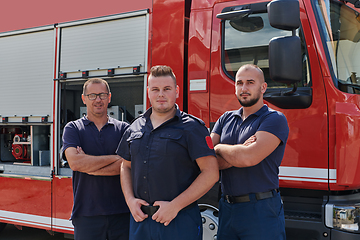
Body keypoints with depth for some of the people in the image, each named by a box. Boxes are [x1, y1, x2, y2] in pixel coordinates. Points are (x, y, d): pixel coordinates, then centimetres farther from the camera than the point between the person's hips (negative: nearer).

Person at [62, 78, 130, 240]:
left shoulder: (123, 129, 7)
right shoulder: (73, 128, 7)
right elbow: (74, 162, -11)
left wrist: (88, 165, -9)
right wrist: (115, 157, -9)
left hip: (121, 212, 1)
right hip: (86, 213, -1)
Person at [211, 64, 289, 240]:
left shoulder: (274, 119, -6)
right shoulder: (226, 119, 12)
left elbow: (249, 158, -21)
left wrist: (219, 148, -3)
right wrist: (238, 153, -14)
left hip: (261, 210, -5)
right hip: (227, 209, 5)